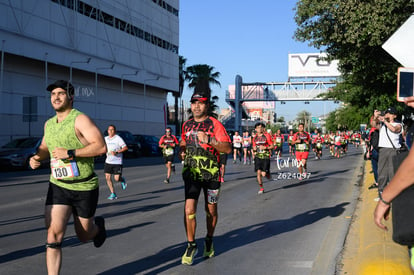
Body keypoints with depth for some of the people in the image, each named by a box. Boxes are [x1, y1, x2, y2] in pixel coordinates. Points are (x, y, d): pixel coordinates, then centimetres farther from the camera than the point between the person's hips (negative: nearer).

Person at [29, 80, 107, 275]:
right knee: (54, 233, -12)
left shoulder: (80, 119, -13)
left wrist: (70, 153, -27)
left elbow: (101, 147, -22)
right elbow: (44, 147, 26)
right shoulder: (49, 124, 8)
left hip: (84, 187, -4)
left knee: (84, 235, 12)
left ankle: (98, 225, 48)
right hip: (58, 186, 4)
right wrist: (36, 157, 3)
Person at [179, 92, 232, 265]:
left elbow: (228, 148, -13)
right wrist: (182, 150, 7)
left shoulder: (215, 124, -6)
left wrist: (209, 140, -25)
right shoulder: (186, 125, 10)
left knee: (211, 210, 11)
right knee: (189, 209, -10)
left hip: (211, 173, -2)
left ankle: (209, 241, 33)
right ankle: (191, 245, 4)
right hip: (191, 173, 3)